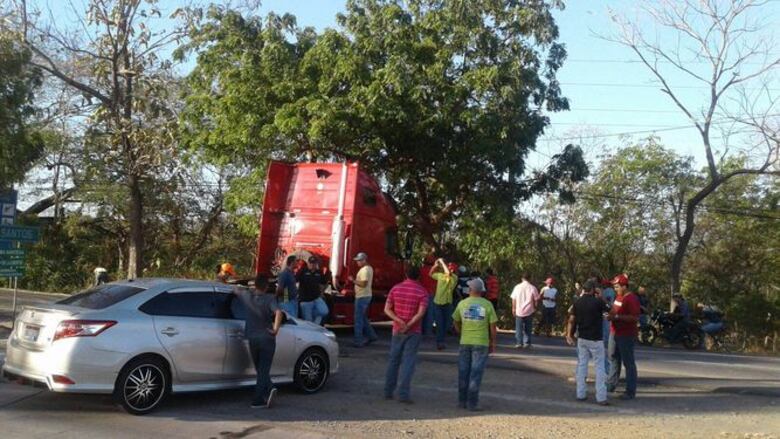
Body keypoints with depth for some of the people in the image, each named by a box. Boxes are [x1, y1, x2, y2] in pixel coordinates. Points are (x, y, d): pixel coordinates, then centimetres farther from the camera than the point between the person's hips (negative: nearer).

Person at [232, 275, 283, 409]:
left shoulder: (247, 296, -1)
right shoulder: (269, 299, -11)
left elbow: (236, 290, 20)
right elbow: (278, 312, -28)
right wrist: (275, 329, -18)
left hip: (252, 338, 3)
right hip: (267, 338, -3)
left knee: (260, 369, 17)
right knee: (263, 370, 4)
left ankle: (269, 388, -1)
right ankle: (258, 400, -2)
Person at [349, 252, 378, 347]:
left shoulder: (364, 270, -19)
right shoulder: (369, 268, 14)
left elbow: (363, 284, -27)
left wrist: (353, 280, -20)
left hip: (362, 297, -10)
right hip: (366, 295, 11)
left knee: (358, 319, -4)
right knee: (363, 318, 19)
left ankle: (358, 340, -1)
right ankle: (371, 335, 22)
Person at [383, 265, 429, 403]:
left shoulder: (395, 288, 3)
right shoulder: (422, 292, -7)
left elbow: (387, 309, -3)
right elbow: (420, 313, -18)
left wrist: (399, 321, -12)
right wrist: (408, 326, -15)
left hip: (397, 330, 3)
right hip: (413, 332, -3)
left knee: (393, 360, 13)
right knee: (408, 362, 0)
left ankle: (388, 391, 18)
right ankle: (403, 394, -3)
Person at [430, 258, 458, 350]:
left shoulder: (454, 277, -10)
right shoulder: (440, 275, 4)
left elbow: (448, 273, -31)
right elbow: (431, 274, 18)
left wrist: (442, 261, -22)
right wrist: (435, 265, 2)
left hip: (447, 303, -2)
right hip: (437, 302, 2)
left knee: (445, 324, 10)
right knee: (439, 323, -1)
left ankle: (441, 341, 24)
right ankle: (439, 342, 3)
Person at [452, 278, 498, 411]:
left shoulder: (462, 303, -1)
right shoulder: (487, 304, -6)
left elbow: (456, 323, 10)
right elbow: (492, 326, -4)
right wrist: (493, 343, 7)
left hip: (465, 342, 2)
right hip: (481, 343, -2)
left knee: (463, 373, 11)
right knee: (476, 373, 1)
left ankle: (462, 401, 16)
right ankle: (472, 403, 2)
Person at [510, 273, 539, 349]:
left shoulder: (517, 287, -3)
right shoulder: (532, 288, -6)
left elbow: (513, 299, 1)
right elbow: (536, 300, -3)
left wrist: (513, 308, 13)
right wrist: (535, 307, 13)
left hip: (519, 311, 0)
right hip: (529, 311, 0)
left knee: (519, 328, 7)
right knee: (528, 328, 11)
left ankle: (519, 342, 3)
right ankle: (527, 342, 12)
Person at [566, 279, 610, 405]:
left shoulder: (577, 303, 1)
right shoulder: (598, 302, -14)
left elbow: (572, 320, 1)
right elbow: (608, 309, 3)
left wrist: (569, 335, 9)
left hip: (582, 338, 5)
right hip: (595, 339, -5)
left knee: (581, 365, 12)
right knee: (599, 367, 1)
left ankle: (581, 394, 15)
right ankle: (601, 397, 1)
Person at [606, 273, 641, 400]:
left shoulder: (631, 299, -17)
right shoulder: (619, 297, 11)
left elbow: (635, 317, -25)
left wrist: (616, 317, -25)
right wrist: (610, 314, 7)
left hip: (626, 335, -10)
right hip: (615, 332, 10)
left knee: (628, 362, -2)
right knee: (613, 358, 19)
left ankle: (631, 392, 5)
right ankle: (611, 385, 33)